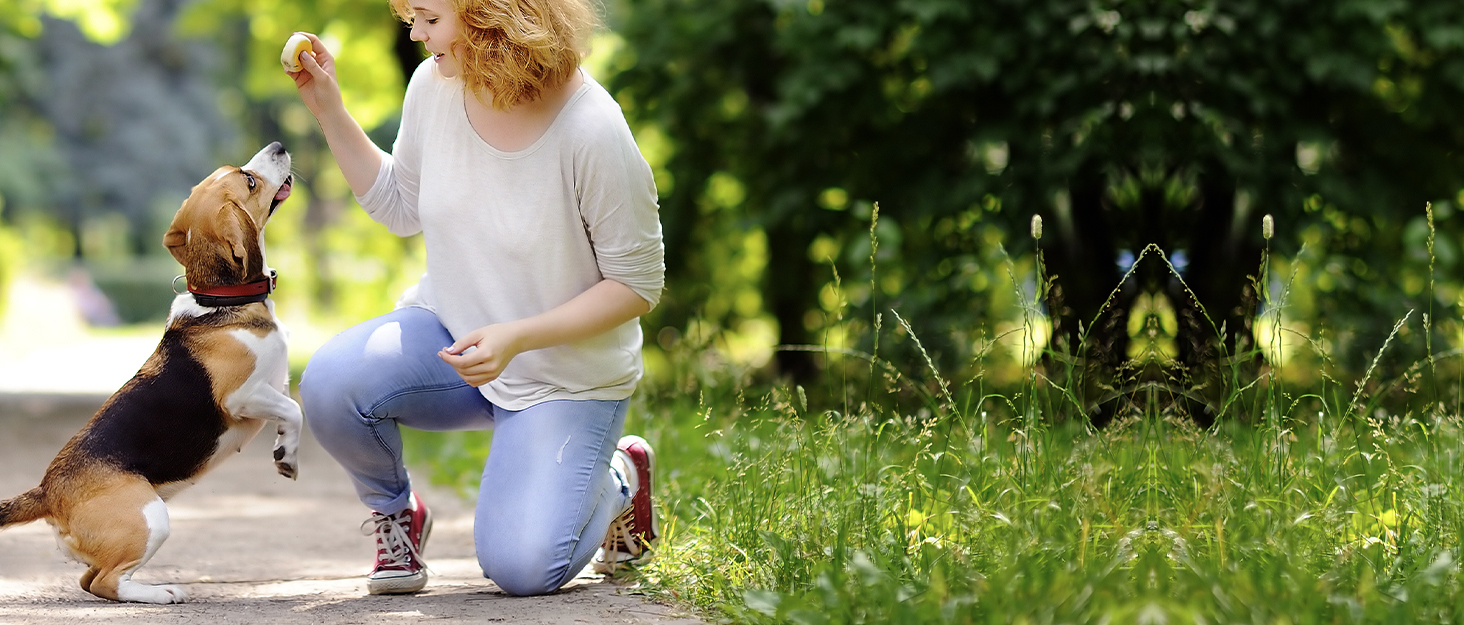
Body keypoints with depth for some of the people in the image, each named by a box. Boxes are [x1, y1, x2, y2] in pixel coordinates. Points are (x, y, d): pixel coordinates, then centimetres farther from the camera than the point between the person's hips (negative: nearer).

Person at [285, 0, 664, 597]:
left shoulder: (592, 132, -26)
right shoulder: (433, 86, -9)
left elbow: (637, 285, -16)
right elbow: (403, 208, 10)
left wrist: (516, 337, -28)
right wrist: (326, 108, -1)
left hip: (565, 374, -4)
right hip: (450, 333, 4)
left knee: (520, 568, -18)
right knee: (330, 384, -27)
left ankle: (618, 480, 17)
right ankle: (394, 512, 5)